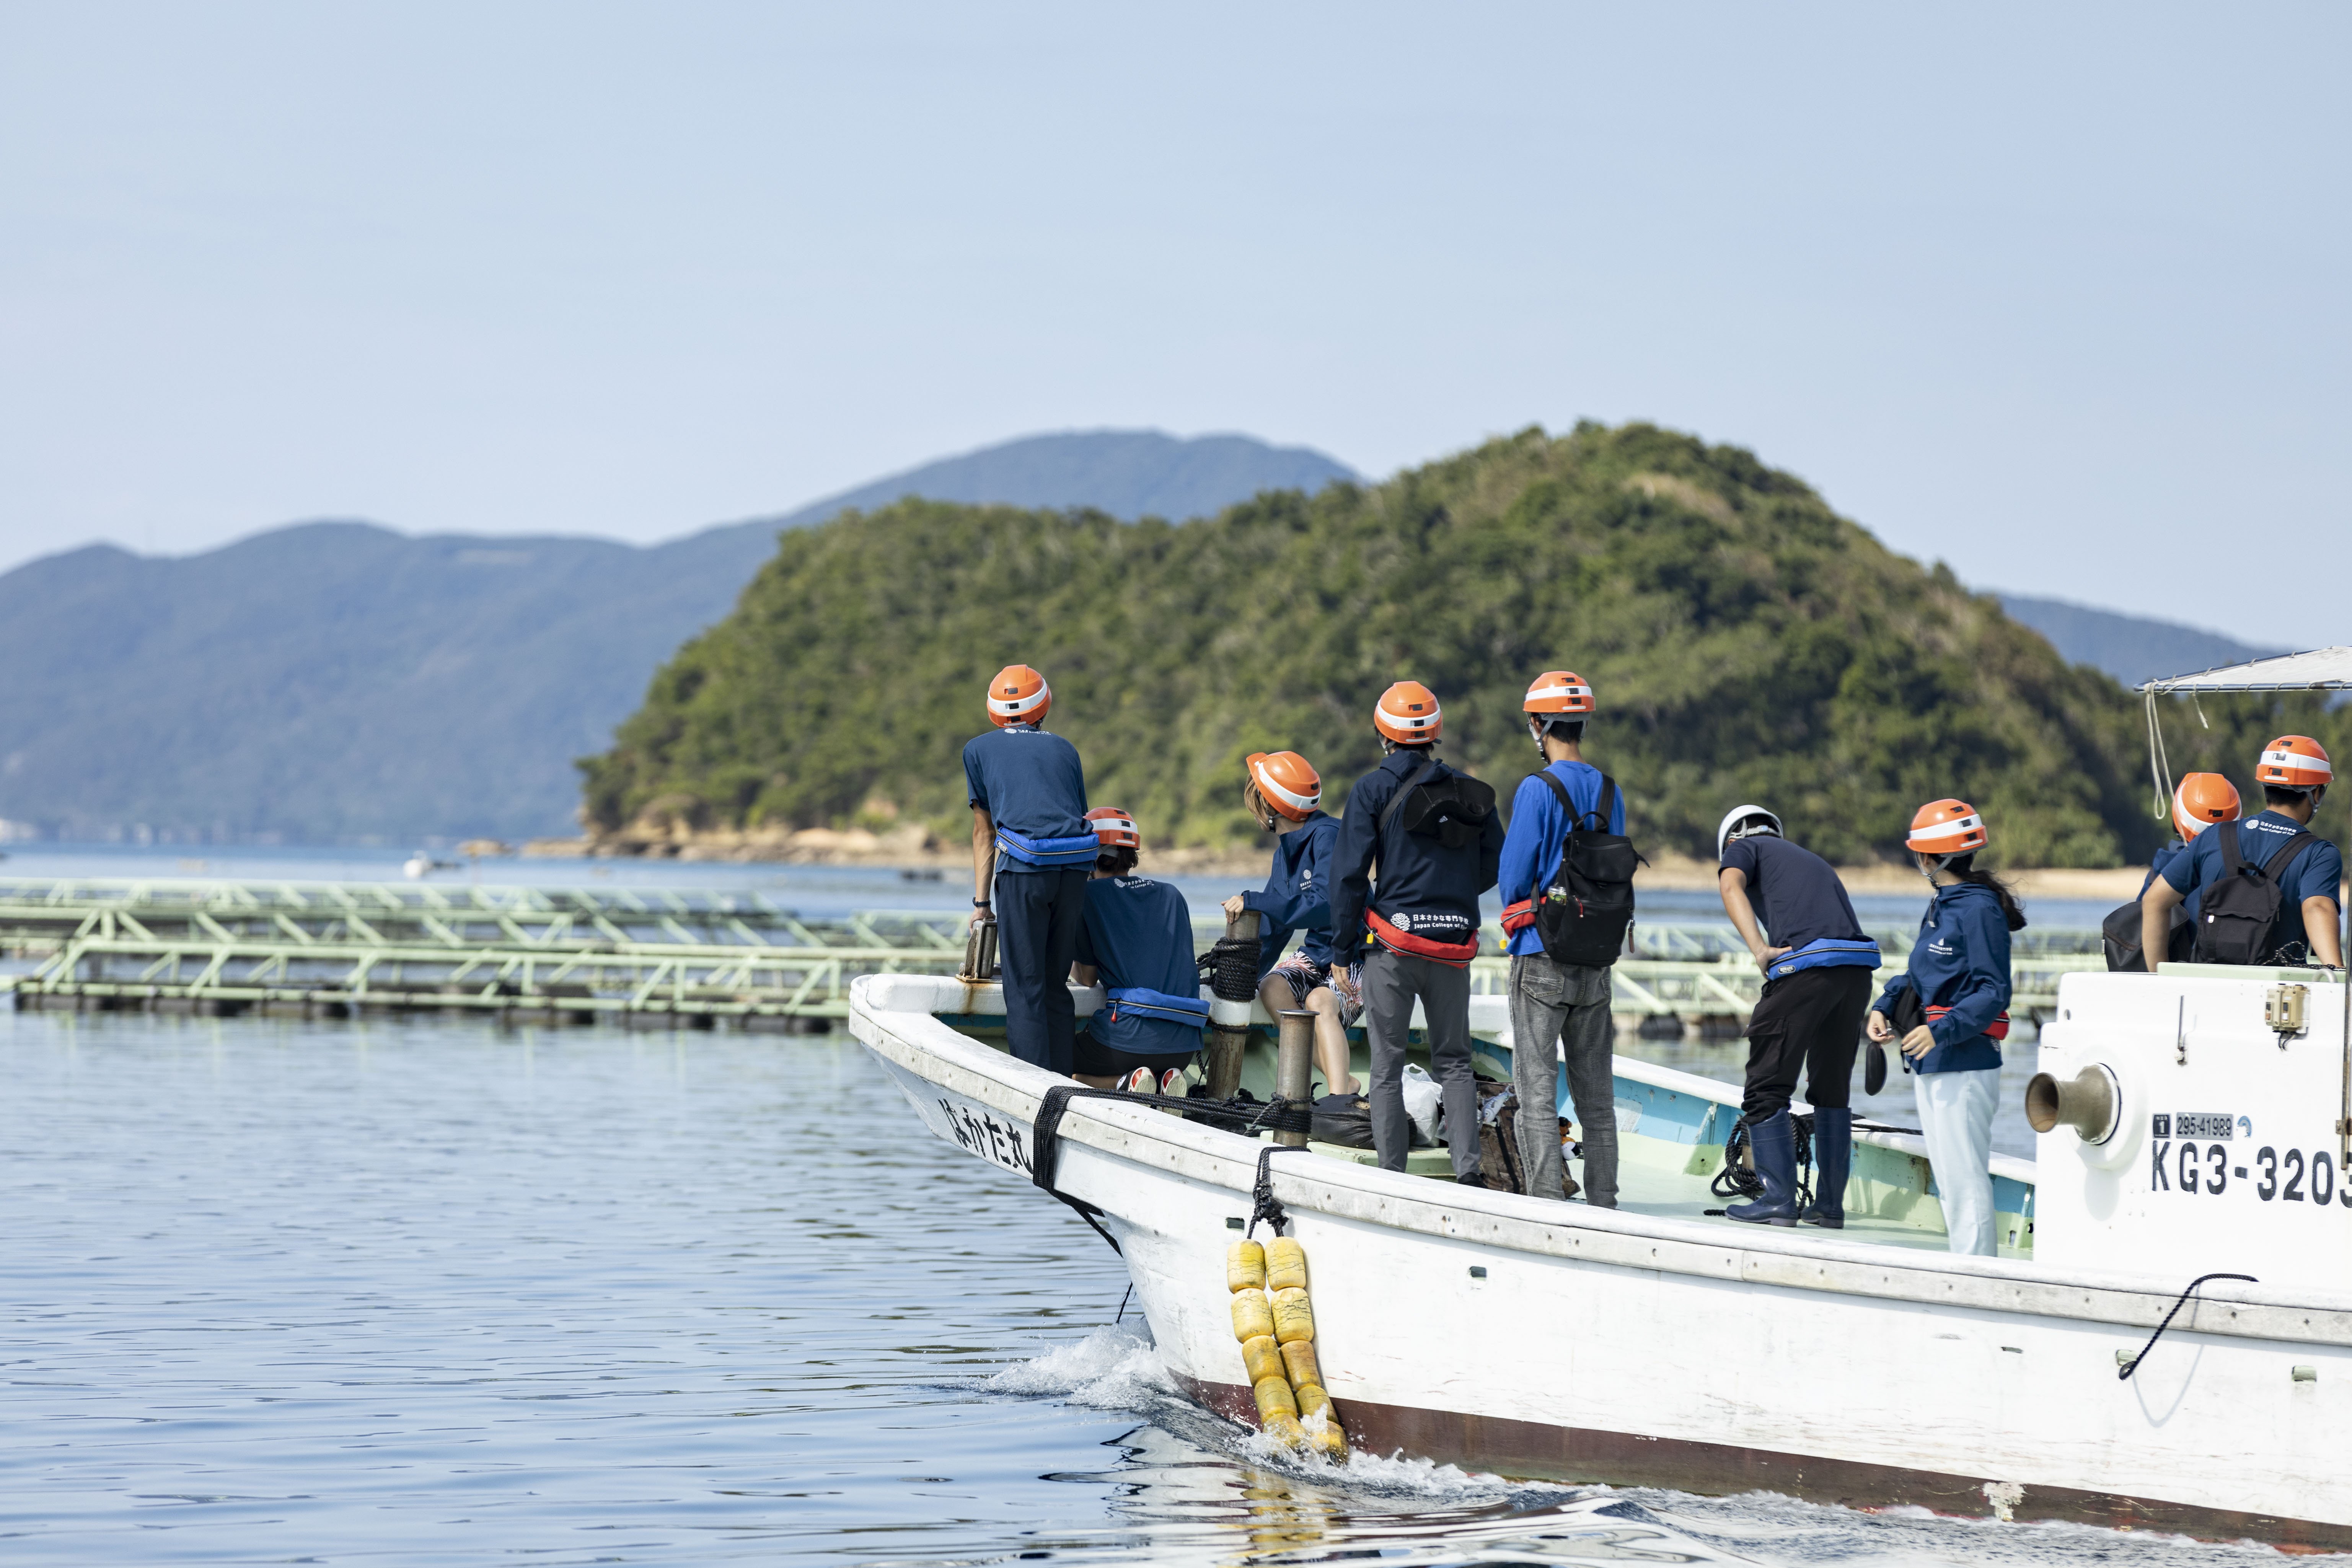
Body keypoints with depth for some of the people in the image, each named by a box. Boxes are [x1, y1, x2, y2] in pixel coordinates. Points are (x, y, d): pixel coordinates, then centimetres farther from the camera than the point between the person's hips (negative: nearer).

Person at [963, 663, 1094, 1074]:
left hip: (1023, 868, -3)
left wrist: (981, 903, 24)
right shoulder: (1064, 750, 25)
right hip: (1075, 866, 3)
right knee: (1056, 987, 12)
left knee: (1024, 990, -3)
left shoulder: (979, 750, 19)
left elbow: (984, 832, 21)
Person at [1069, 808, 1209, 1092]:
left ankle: (1126, 1082, -6)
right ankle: (1167, 1080, 2)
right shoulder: (1172, 895, 15)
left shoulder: (1091, 894, 1)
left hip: (1129, 1036, -5)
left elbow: (1087, 978, 8)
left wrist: (1072, 965, 32)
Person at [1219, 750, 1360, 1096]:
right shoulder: (1286, 851, 11)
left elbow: (1324, 906, -30)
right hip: (1316, 953, 7)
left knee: (1320, 1001, -34)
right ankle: (1341, 1080, -22)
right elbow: (1273, 924, 15)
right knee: (1273, 988, -22)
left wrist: (1251, 901, -26)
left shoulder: (1328, 836, -17)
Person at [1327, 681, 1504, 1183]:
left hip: (1392, 940, -3)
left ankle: (1391, 1175, 2)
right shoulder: (1470, 792, 6)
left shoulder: (1373, 790, -5)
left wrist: (1343, 945, 0)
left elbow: (1348, 872, -8)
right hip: (1454, 949, 3)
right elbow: (1494, 866, 11)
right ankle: (1468, 1170, 0)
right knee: (1454, 1061, 12)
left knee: (1387, 1065, 4)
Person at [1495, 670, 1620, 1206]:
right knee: (1595, 1086, 12)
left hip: (1542, 956, -6)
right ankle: (1603, 1199, 14)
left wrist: (1517, 915, 10)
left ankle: (1547, 1195, -9)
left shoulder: (1537, 790, -13)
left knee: (1536, 1082, -3)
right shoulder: (1609, 792, 6)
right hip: (1597, 958, 6)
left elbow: (1513, 875, -9)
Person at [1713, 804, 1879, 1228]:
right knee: (1833, 1089, 18)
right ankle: (1830, 1204, 19)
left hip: (1804, 964, -6)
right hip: (1858, 969, 6)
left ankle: (1779, 1201, 1)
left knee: (1766, 1087, 3)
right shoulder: (1814, 861, 36)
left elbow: (1731, 884, -6)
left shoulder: (1743, 847, 18)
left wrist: (1759, 950, -15)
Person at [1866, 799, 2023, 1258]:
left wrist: (1942, 1030, -28)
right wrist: (1884, 1007, 7)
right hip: (1933, 1065, 10)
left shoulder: (1979, 909, -14)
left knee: (1964, 1177, -9)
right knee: (1948, 1173, 15)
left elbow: (1993, 992, -19)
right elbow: (1920, 974, 24)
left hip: (1964, 1066, -10)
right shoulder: (1942, 906, 15)